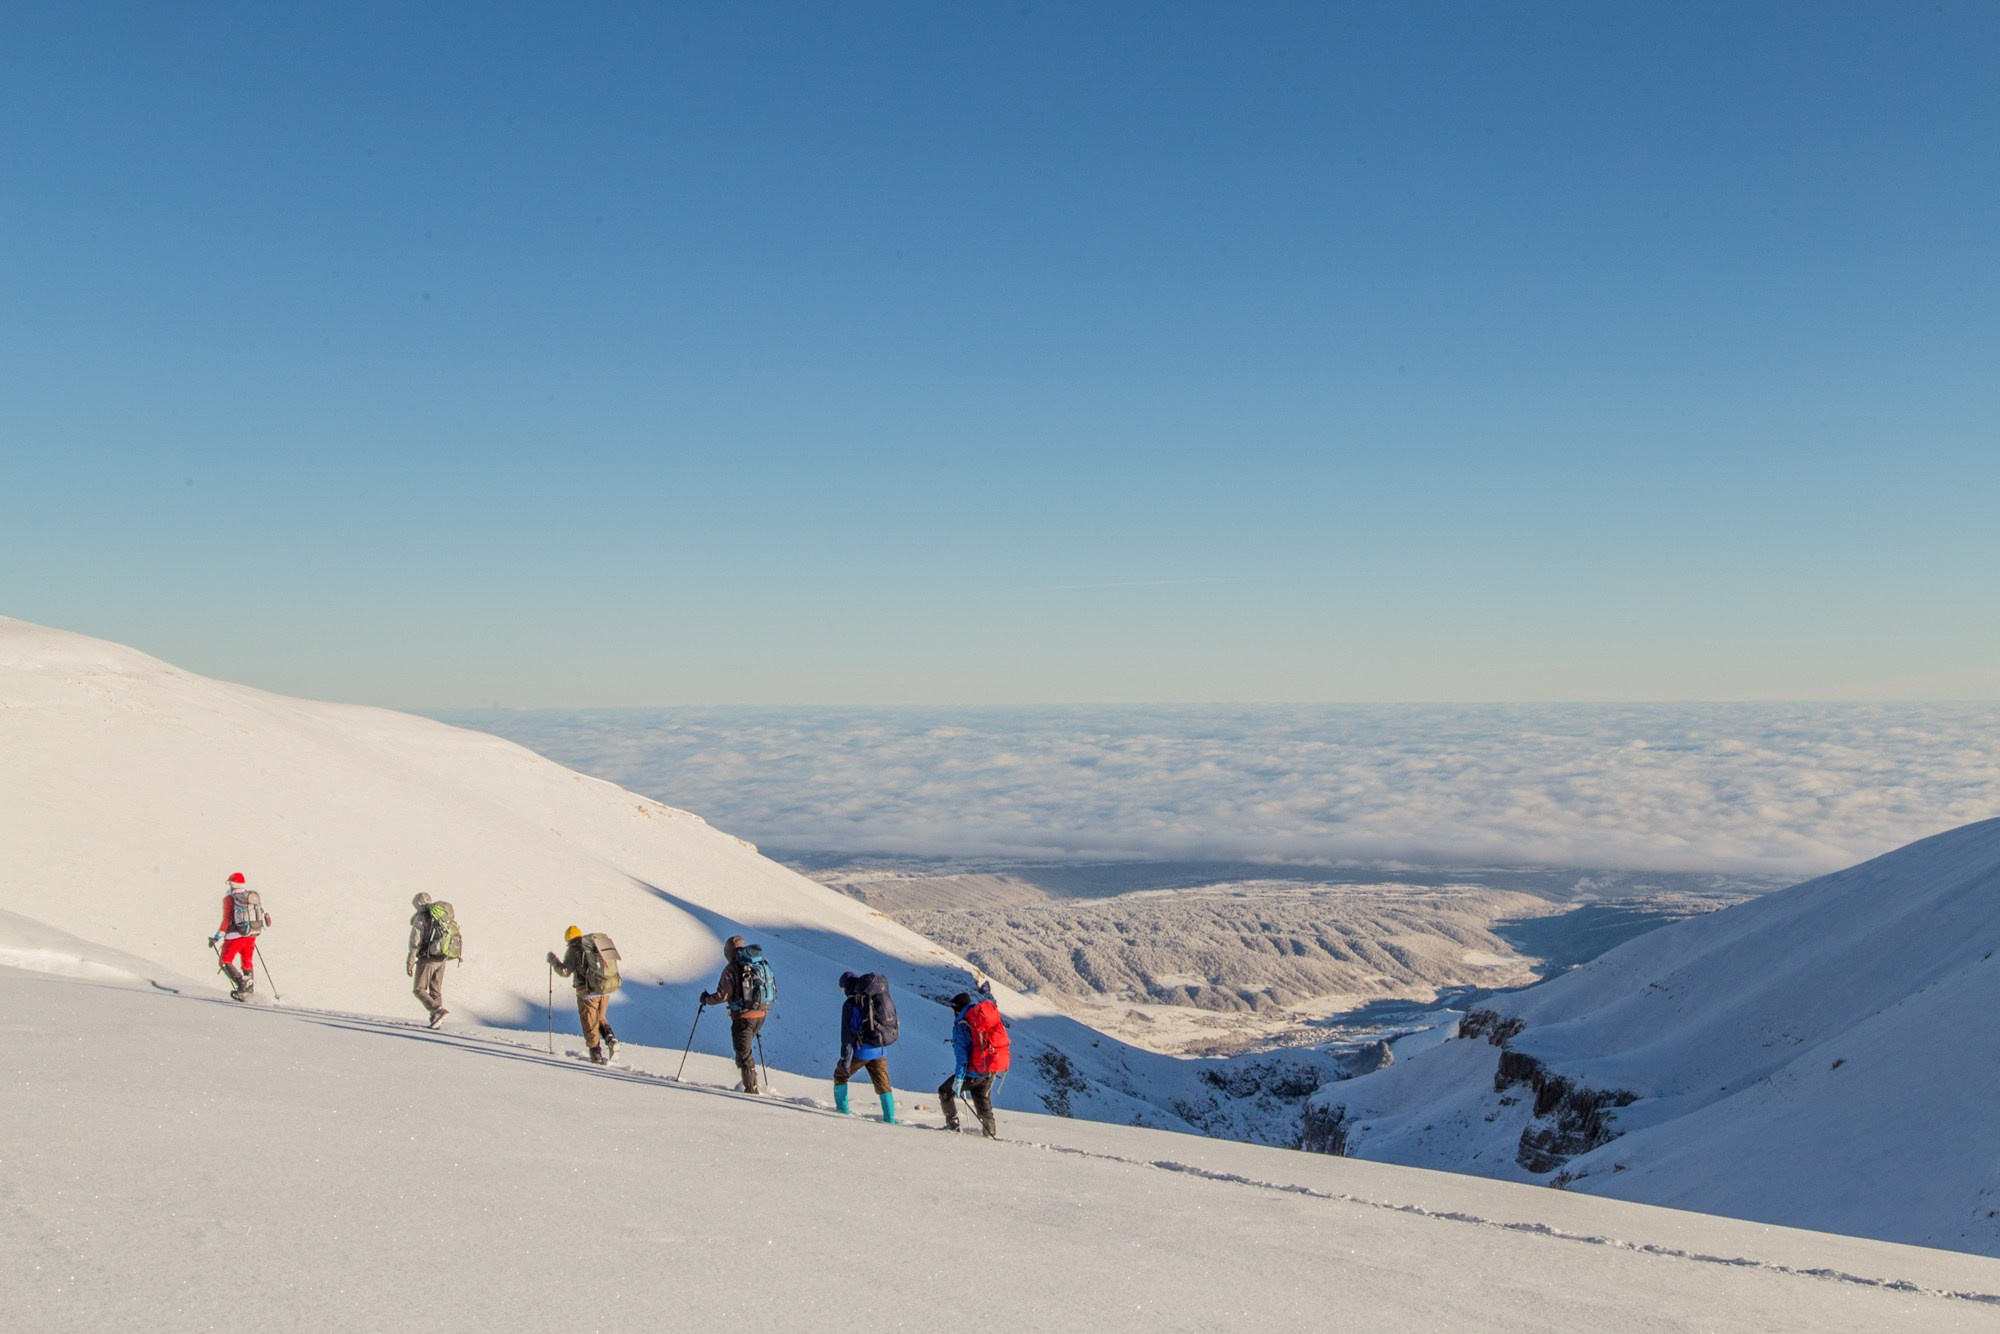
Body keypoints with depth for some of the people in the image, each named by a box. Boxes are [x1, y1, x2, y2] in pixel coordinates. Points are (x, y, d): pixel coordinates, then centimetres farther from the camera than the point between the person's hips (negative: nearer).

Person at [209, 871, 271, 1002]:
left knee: (225, 962, 5)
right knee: (247, 963, 21)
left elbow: (226, 920, -15)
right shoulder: (254, 896, 7)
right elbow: (263, 916, 12)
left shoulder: (229, 899, -8)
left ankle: (241, 982, -17)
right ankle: (250, 989, 21)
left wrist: (217, 937, -10)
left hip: (234, 936, -5)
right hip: (251, 936, 5)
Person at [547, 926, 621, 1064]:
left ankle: (597, 1055, 10)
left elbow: (565, 971, -10)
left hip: (589, 991, -6)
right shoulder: (602, 941, 13)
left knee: (590, 1023, 8)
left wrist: (554, 962, 7)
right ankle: (611, 1039, 2)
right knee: (600, 1018, 25)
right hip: (607, 989, 6)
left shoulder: (574, 950, -4)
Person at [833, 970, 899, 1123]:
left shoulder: (850, 1004, -10)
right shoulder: (882, 998, 7)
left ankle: (842, 1109, 20)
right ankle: (890, 1119, 1)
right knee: (883, 1085, 9)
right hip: (881, 1051, 5)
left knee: (840, 1075, 18)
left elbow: (847, 1034, -14)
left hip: (862, 1050, -5)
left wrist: (845, 1059, -13)